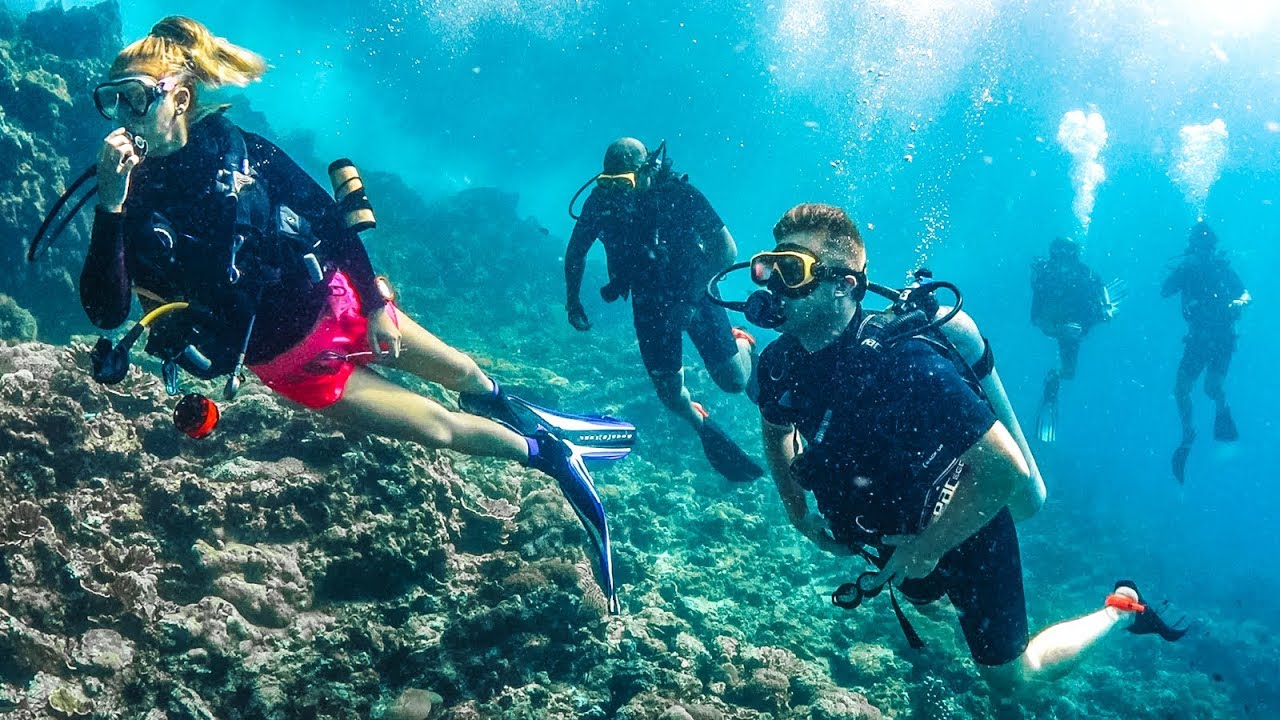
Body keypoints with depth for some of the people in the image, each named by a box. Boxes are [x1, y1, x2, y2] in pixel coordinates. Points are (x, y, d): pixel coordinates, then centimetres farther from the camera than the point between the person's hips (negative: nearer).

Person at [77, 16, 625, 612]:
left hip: (337, 302, 1)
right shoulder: (131, 204, -11)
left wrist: (375, 303, -6)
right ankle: (549, 455, 25)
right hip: (291, 361, -1)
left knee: (460, 373, 21)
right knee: (438, 428, 5)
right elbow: (106, 312, -21)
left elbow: (328, 219, -3)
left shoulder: (240, 151, -10)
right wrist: (110, 208, -34)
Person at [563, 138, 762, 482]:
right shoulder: (600, 202, -16)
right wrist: (573, 301, -2)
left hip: (696, 295, -2)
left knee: (734, 381, -2)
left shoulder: (679, 194, -22)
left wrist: (692, 293, -28)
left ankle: (741, 342, 33)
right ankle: (704, 426, 33)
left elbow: (727, 249, -20)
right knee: (670, 393, 0)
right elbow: (576, 251, 3)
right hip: (650, 305, 2)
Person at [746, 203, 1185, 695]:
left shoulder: (903, 362, -38)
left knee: (1010, 675, 11)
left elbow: (1007, 469, -36)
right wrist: (799, 514, 4)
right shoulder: (780, 362, -16)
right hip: (892, 530, 7)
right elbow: (776, 429, 9)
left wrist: (926, 549, -27)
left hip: (965, 531, -7)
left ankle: (1120, 609, 30)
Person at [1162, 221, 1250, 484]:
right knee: (1180, 389, 5)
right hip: (1197, 338, 3)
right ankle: (1188, 436, 13)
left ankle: (1222, 409, 14)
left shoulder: (1223, 268, 0)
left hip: (1222, 336, -3)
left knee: (1211, 387, -9)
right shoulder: (1187, 268, 6)